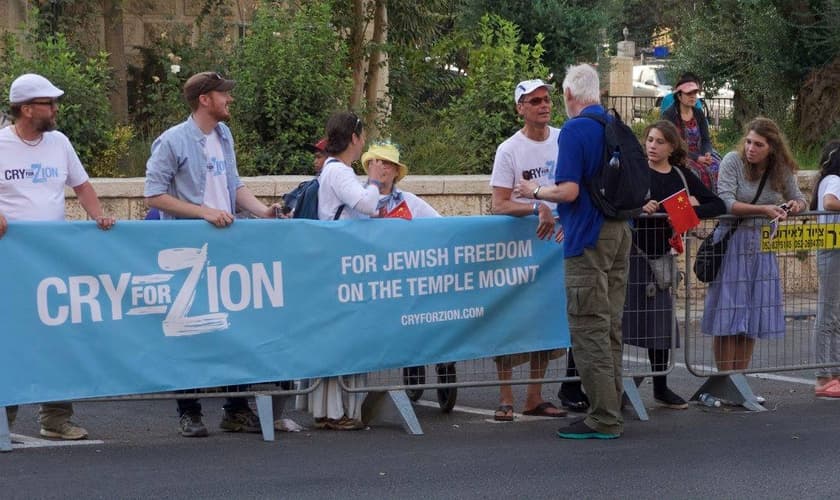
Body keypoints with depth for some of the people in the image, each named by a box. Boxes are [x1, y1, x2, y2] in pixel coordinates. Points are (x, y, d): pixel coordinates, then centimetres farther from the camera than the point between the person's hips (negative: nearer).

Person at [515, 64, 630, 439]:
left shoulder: (574, 131, -13)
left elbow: (568, 191, -21)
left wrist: (535, 192, -1)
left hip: (589, 239, -9)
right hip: (619, 231, 9)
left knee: (589, 328, -5)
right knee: (610, 327, 13)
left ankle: (602, 419, -5)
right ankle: (610, 412, 18)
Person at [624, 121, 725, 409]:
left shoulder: (681, 176, 9)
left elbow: (718, 206, 5)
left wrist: (693, 209, -13)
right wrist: (640, 207, -30)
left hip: (661, 254, 4)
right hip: (632, 252, -4)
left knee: (660, 320, 9)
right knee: (622, 317, -6)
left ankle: (661, 388, 18)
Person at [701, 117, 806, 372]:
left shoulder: (782, 170, 1)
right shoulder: (733, 161, -11)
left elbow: (798, 198, 15)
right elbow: (725, 203, -20)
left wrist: (796, 205, -10)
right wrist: (763, 210, -30)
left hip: (762, 245, 4)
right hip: (731, 243, -4)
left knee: (752, 321, 6)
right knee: (728, 316, -4)